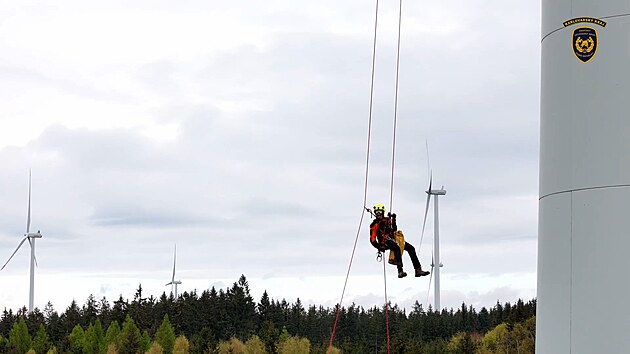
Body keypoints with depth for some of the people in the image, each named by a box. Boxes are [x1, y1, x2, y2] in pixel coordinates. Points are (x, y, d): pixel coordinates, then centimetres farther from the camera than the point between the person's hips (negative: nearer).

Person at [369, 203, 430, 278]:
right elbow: (372, 239, -1)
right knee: (397, 248, -38)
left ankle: (418, 270, -6)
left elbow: (394, 230, 28)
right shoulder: (374, 225, 3)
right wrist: (378, 247, -16)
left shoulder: (387, 220, 20)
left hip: (393, 239, 7)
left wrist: (393, 220, 15)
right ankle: (400, 271, -50)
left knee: (411, 248, -4)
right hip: (385, 241, -7)